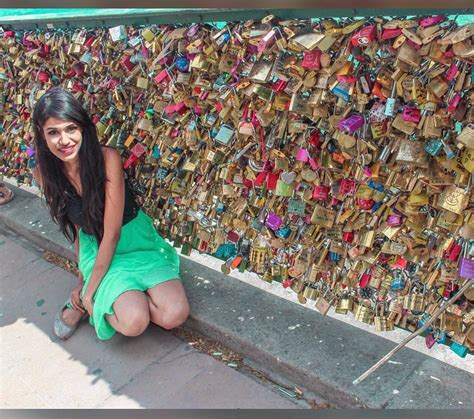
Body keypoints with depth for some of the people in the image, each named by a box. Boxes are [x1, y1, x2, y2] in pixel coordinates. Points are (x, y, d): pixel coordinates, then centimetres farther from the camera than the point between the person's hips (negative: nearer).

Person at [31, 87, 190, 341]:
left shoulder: (107, 158, -21)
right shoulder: (44, 174, -8)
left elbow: (112, 232, -18)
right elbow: (75, 226, 4)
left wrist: (90, 290, -14)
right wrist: (82, 278, 3)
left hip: (136, 242, 0)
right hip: (95, 251, 1)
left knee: (174, 315, -23)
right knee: (133, 323, -27)